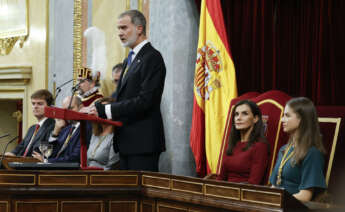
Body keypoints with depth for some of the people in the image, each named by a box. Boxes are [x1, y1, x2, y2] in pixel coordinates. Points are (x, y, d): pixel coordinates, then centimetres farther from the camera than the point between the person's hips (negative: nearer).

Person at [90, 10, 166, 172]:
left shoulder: (152, 57, -11)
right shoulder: (129, 61, 20)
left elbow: (145, 101, -20)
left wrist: (105, 110, -21)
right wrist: (98, 108, 2)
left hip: (143, 142, -9)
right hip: (126, 141, 9)